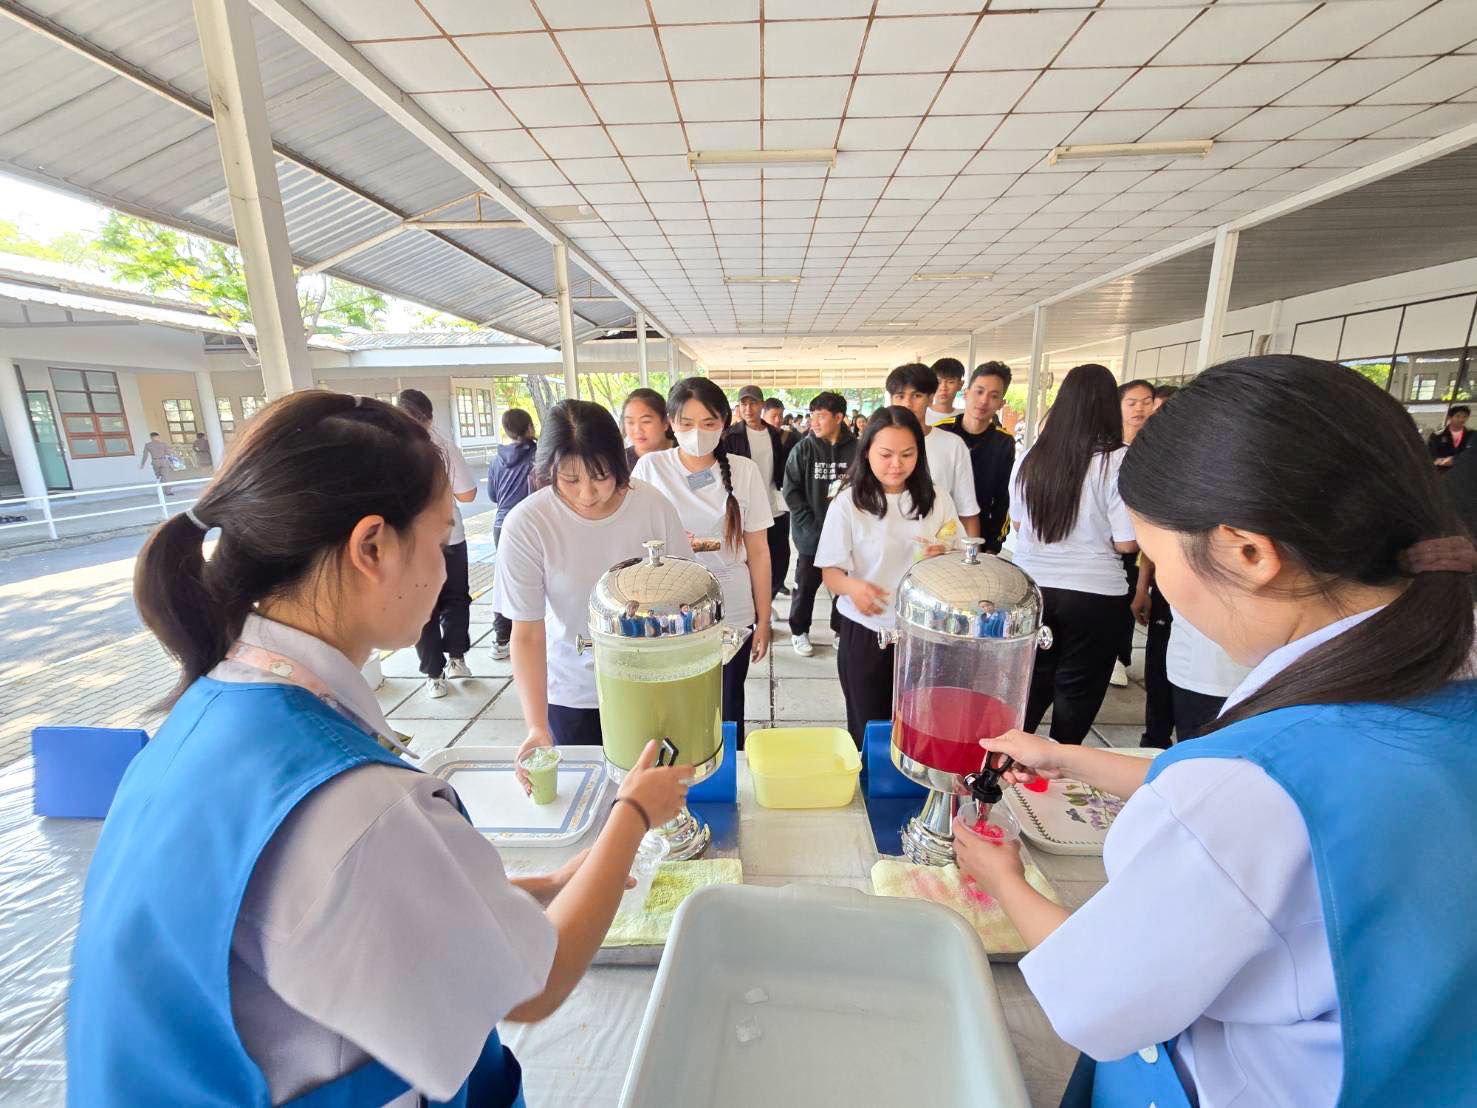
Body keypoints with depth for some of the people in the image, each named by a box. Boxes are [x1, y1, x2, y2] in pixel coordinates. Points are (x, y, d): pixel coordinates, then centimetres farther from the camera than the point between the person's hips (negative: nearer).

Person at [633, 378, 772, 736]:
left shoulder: (744, 471, -2)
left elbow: (758, 552, 2)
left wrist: (763, 619, 4)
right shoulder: (650, 467, -3)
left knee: (726, 716, 13)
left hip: (731, 617, 0)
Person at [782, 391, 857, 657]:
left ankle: (843, 630, 31)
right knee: (806, 585, 11)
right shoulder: (803, 449, -4)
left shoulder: (856, 448, -5)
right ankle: (799, 631, 28)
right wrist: (812, 526, -11)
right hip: (811, 533, 0)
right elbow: (791, 491, -5)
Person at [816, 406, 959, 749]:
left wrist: (944, 557, -14)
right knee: (867, 730, 12)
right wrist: (853, 586, -32)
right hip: (865, 633, -2)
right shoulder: (848, 502, -10)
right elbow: (830, 573, -9)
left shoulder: (936, 497, -1)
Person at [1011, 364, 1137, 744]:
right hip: (1093, 595, -3)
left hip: (1032, 587, 4)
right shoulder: (1118, 462, -14)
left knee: (1032, 685, 19)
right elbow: (1126, 543, -11)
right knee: (1076, 693, 14)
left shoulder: (1031, 457, -1)